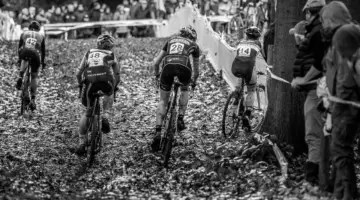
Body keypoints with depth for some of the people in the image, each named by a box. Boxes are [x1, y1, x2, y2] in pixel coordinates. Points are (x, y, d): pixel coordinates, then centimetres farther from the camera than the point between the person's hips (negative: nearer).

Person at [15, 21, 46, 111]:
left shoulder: (24, 33, 29)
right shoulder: (41, 36, 28)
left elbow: (20, 47, 33)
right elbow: (43, 50, 32)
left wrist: (19, 58, 46)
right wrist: (42, 62, 45)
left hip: (25, 52, 0)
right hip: (35, 54, 0)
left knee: (24, 60, 36)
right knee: (34, 77, 18)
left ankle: (20, 77, 10)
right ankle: (32, 100, 10)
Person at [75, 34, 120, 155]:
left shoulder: (89, 53, 30)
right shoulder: (111, 55, 27)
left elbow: (78, 73, 26)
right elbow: (117, 75, 32)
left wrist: (81, 85, 39)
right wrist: (114, 88, 47)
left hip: (89, 81, 1)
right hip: (105, 79, -1)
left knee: (87, 112, 15)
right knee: (109, 94, 35)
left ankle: (82, 143, 9)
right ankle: (105, 117, 10)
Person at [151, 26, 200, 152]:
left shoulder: (171, 41, 34)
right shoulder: (193, 45, 29)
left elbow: (156, 62, 30)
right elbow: (196, 70, 37)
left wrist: (157, 75, 47)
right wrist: (194, 81, 56)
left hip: (168, 66, 1)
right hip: (183, 67, -1)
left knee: (163, 101, 13)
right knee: (184, 90, 33)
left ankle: (157, 132, -1)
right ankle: (180, 119, 21)